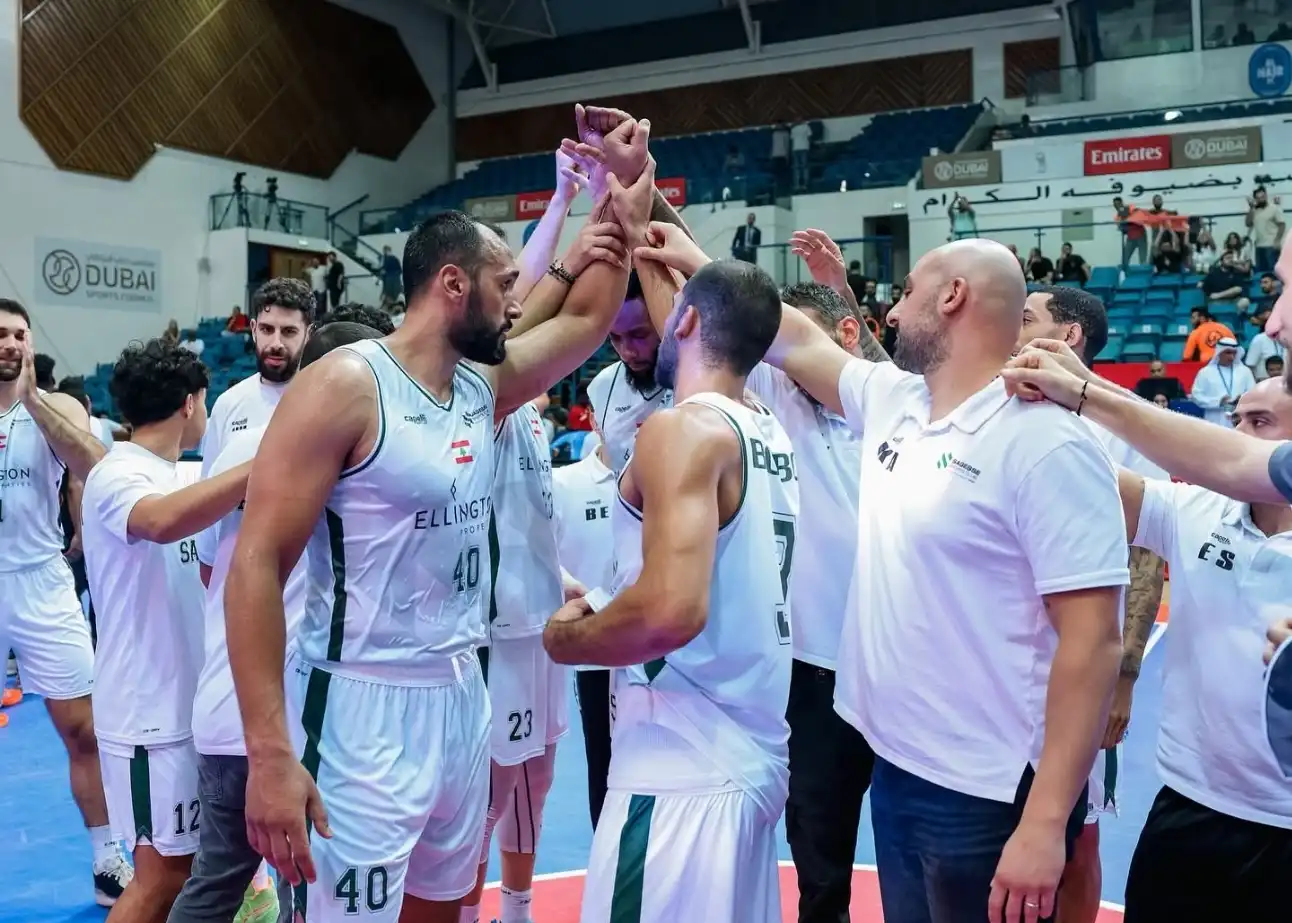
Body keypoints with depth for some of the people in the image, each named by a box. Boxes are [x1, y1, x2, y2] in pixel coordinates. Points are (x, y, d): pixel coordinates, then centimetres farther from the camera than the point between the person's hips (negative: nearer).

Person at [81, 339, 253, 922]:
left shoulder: (173, 477, 10)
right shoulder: (118, 475, -18)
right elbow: (163, 522, -42)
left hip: (187, 700, 9)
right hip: (150, 711, -9)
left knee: (184, 862, 18)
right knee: (164, 875, -1)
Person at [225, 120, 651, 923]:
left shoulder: (483, 388, 8)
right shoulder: (345, 386, -15)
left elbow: (586, 320, 21)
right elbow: (257, 566, -18)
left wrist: (625, 202, 11)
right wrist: (269, 751, -23)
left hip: (461, 696, 8)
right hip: (364, 708, -7)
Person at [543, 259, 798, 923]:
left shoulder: (683, 428, -17)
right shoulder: (771, 434, 7)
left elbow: (671, 610, -26)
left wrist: (568, 637, -11)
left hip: (682, 772, -9)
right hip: (755, 760, 9)